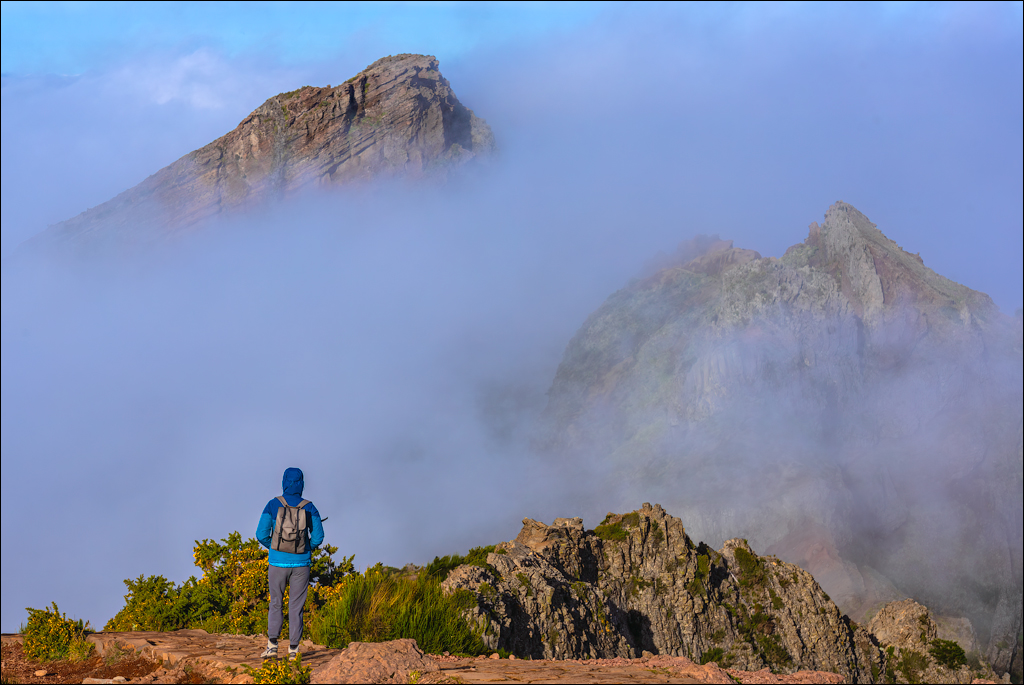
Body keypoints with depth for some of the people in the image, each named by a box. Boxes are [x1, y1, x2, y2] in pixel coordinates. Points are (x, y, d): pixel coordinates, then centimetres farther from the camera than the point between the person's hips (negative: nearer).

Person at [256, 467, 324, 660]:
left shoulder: (273, 505, -4)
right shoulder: (309, 507, -2)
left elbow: (261, 534, -5)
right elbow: (318, 536, -4)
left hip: (278, 562, 0)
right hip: (301, 563, 0)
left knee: (275, 604, 13)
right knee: (296, 606, 7)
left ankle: (272, 644, 0)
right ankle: (293, 649, 5)